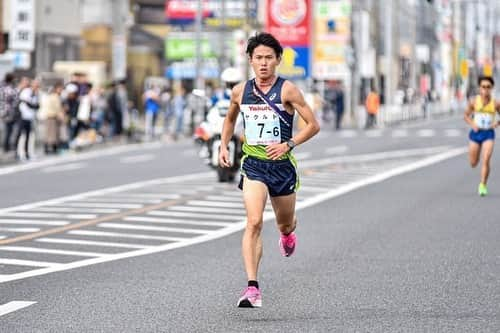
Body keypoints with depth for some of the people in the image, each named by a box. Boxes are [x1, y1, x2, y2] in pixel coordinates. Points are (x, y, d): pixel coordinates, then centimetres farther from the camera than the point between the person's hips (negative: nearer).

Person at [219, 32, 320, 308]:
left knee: (285, 223, 17)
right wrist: (223, 146, 10)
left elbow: (313, 125, -6)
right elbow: (230, 119, 24)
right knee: (254, 222, -18)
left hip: (282, 164, 0)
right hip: (252, 164, 0)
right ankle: (252, 288, -23)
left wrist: (288, 144, -17)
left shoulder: (287, 90, -8)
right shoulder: (240, 91, 3)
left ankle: (287, 233, 59)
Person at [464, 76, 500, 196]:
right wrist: (472, 124, -10)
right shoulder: (474, 101, -4)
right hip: (476, 132, 1)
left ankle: (483, 186, -7)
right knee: (473, 163, 8)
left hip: (488, 134, -1)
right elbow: (466, 115, 7)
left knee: (486, 160, -16)